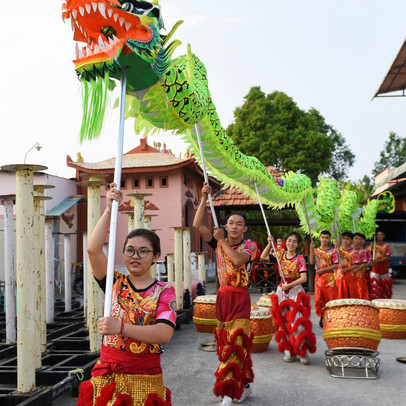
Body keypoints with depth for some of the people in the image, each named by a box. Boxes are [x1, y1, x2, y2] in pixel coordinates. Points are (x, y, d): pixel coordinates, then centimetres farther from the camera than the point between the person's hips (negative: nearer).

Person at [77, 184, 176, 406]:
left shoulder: (164, 291, -2)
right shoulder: (116, 283, 5)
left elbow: (165, 334, -18)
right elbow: (93, 249, -11)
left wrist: (121, 328, -27)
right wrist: (109, 210, -13)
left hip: (145, 380, -2)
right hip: (107, 376, 2)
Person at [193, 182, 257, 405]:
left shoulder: (249, 245, -3)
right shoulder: (219, 242, 6)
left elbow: (238, 260, -24)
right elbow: (197, 225, -3)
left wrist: (222, 240, -19)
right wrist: (204, 199, -8)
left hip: (240, 298, -5)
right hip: (223, 296, 5)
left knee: (234, 344, -8)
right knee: (225, 343, 9)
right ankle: (244, 386, 24)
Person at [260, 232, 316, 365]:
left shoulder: (300, 259, -5)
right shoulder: (280, 255, 7)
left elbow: (304, 278, -13)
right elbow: (263, 257, 8)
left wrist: (289, 285, -18)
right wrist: (270, 243, -1)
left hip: (296, 291, -4)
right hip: (282, 291, 4)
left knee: (297, 320, -10)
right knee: (283, 321, 4)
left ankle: (303, 351, 0)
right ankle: (288, 351, 12)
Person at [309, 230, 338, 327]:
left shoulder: (332, 251, 4)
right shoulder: (316, 250, 10)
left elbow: (336, 265, -5)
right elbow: (311, 262, -5)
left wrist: (323, 269, -12)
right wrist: (311, 249, -13)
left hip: (330, 278, -2)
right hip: (319, 277, 2)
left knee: (331, 298, -3)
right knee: (318, 299, 2)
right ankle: (322, 317, 17)